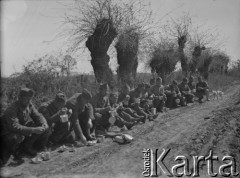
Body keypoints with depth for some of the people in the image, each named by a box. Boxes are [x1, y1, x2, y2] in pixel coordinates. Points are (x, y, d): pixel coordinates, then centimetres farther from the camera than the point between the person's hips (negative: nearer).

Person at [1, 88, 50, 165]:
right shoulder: (12, 109, -27)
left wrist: (44, 124, -22)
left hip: (25, 132, 7)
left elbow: (38, 116, 1)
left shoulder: (29, 105, -5)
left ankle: (26, 147, 7)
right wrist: (33, 130, -44)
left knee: (45, 130, -7)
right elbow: (14, 126, -38)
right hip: (9, 133, -7)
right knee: (16, 138, -41)